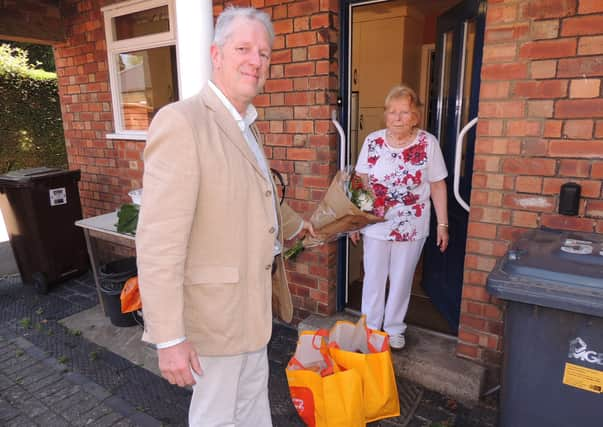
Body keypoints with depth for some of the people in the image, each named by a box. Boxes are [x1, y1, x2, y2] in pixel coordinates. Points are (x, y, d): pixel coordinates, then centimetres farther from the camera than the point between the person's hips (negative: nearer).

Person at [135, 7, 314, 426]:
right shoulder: (180, 121, -22)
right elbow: (158, 241, -25)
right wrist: (169, 338, -23)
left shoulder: (247, 125, 9)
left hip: (252, 297, 9)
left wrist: (294, 222, 38)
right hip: (216, 304, -8)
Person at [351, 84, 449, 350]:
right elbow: (360, 183, 2)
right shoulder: (372, 141, -4)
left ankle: (394, 330, 34)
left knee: (401, 280, 14)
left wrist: (442, 224, -2)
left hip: (411, 227, 0)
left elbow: (438, 186, -2)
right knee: (373, 278, 11)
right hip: (375, 226, 1)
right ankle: (370, 329, 31)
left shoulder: (428, 143, -8)